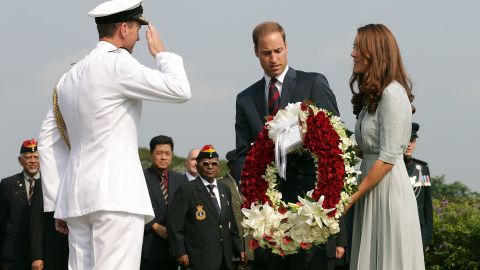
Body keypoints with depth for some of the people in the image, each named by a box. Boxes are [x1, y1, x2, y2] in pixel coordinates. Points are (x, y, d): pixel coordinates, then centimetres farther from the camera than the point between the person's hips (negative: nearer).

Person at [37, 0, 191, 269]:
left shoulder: (70, 76, 20)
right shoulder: (117, 64, -6)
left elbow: (49, 143, 21)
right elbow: (179, 90, -12)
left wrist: (58, 205, 21)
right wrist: (161, 53, 7)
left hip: (77, 197, 8)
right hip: (117, 195, -8)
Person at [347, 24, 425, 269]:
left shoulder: (392, 94, -13)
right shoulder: (372, 94, 16)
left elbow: (388, 158, -16)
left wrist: (353, 196, -13)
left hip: (388, 186, -9)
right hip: (372, 187, 9)